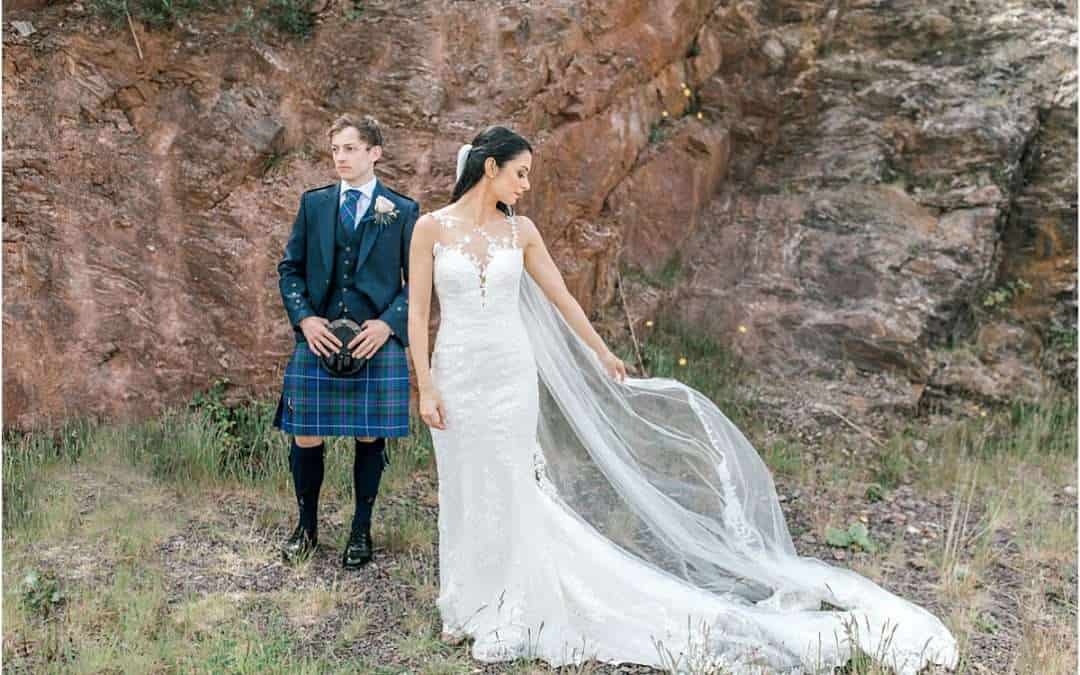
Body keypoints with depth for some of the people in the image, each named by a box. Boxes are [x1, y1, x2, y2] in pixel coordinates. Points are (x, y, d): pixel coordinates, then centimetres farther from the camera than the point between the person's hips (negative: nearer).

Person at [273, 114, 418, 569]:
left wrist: (388, 323, -11)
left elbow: (418, 281, 3)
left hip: (377, 342, -1)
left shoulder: (403, 211, 3)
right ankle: (306, 526, 26)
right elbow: (289, 268, 11)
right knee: (306, 437, 4)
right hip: (319, 338, 2)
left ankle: (362, 530, 26)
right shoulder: (313, 203, 9)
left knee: (369, 437, 7)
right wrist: (304, 318, -5)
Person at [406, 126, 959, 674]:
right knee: (464, 492, 10)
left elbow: (560, 296, 11)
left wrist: (603, 353, 18)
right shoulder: (431, 226, -2)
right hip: (456, 375, -1)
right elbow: (417, 310, -3)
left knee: (505, 490, 5)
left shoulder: (519, 231, 4)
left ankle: (501, 614, 20)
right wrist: (426, 388, -8)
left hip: (512, 375, 1)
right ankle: (467, 606, 29)